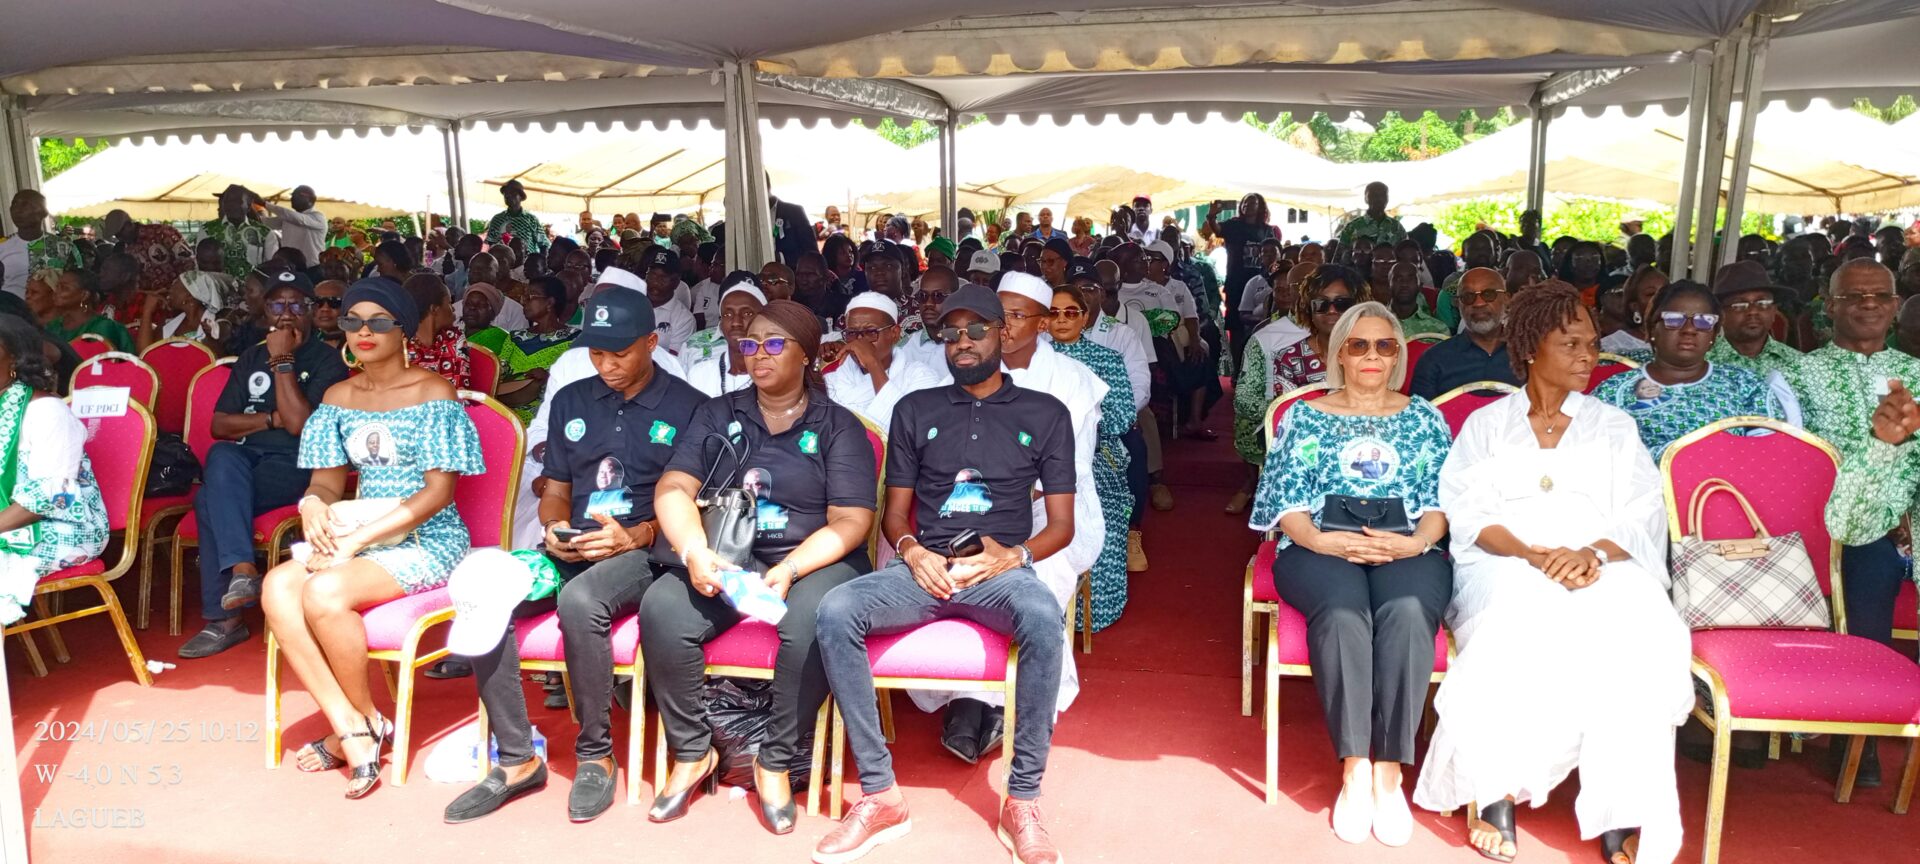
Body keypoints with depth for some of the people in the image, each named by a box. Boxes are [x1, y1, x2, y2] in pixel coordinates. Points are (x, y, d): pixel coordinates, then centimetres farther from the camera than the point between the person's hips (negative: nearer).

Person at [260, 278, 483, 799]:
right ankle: (350, 729, -17)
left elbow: (439, 491, -13)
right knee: (277, 589, -21)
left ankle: (367, 720, -5)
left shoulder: (433, 393, -7)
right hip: (361, 534, 6)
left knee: (324, 593, -29)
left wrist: (359, 538, -20)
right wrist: (313, 503, -13)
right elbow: (329, 480, 13)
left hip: (428, 539, -6)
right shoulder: (338, 398, 12)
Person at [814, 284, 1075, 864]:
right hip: (924, 568, 2)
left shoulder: (1046, 413, 12)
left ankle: (1023, 801, -22)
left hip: (1002, 569, -2)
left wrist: (1013, 556, -11)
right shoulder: (915, 410, 17)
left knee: (1043, 618, -38)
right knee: (835, 611, -28)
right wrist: (911, 551, -6)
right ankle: (879, 796, -20)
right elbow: (894, 512, 17)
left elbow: (1061, 525, 9)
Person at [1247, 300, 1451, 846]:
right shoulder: (1305, 417, 16)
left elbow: (1441, 499, 9)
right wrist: (1318, 539, -14)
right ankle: (1354, 768, -25)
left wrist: (1417, 541, -12)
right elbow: (1287, 500, 6)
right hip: (1321, 549, -1)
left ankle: (1389, 772, -25)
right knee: (1342, 611, -36)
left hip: (1409, 550, 1)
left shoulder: (1424, 417, 20)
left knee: (1408, 612, -35)